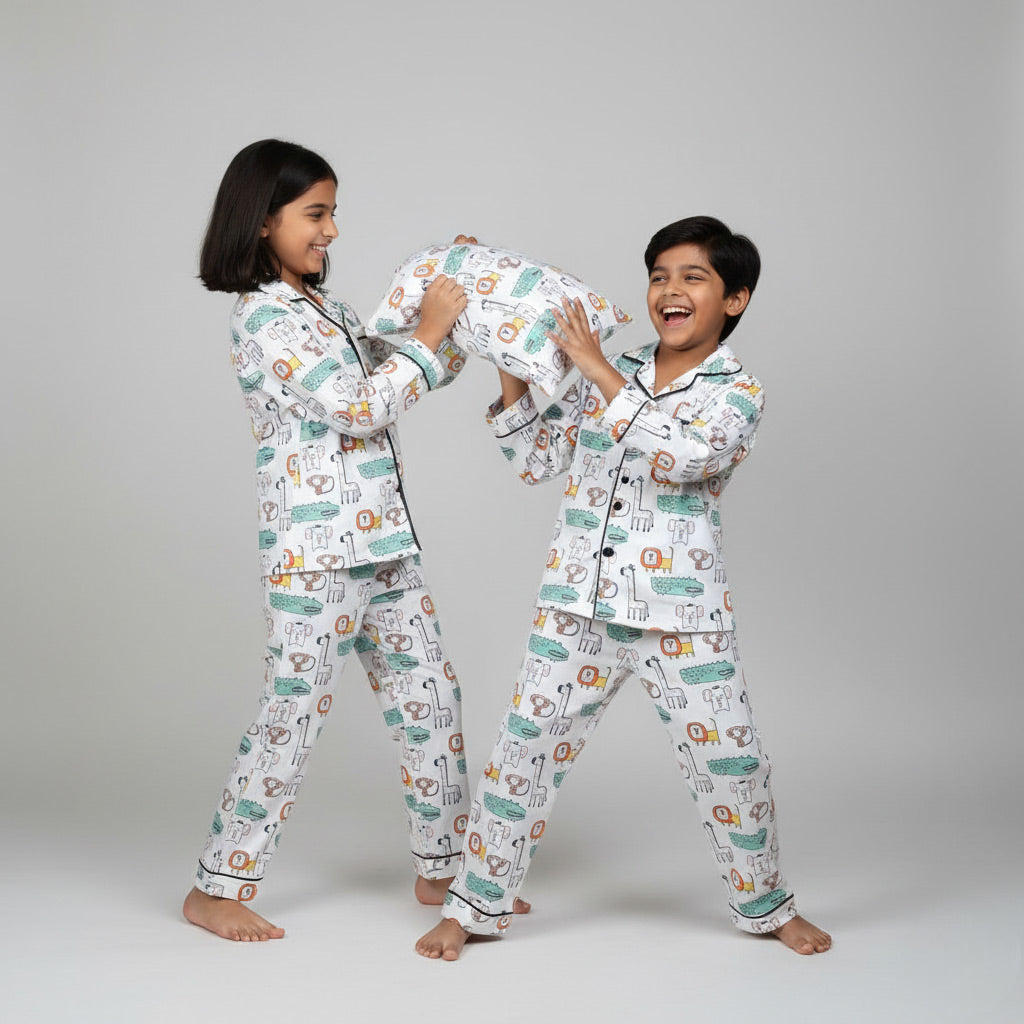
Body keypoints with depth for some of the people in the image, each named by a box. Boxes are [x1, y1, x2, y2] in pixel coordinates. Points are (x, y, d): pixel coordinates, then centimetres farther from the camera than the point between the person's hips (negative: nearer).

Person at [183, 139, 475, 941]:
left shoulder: (324, 309, 16)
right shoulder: (265, 317, -13)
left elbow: (404, 379, 25)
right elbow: (359, 407, -19)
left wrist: (457, 324, 12)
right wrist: (428, 332, -11)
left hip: (382, 539, 9)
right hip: (313, 550, -9)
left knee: (430, 696, 11)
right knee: (295, 712, -3)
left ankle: (443, 868, 23)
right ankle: (216, 889, 11)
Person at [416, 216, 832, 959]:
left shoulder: (738, 394, -3)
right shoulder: (609, 378, 8)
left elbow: (677, 456, -23)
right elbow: (536, 461, 11)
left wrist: (597, 369, -21)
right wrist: (513, 377, -1)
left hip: (683, 615, -3)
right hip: (581, 605, 3)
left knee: (729, 762, 5)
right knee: (526, 746, 3)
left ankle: (766, 904, 29)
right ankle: (476, 904, 17)